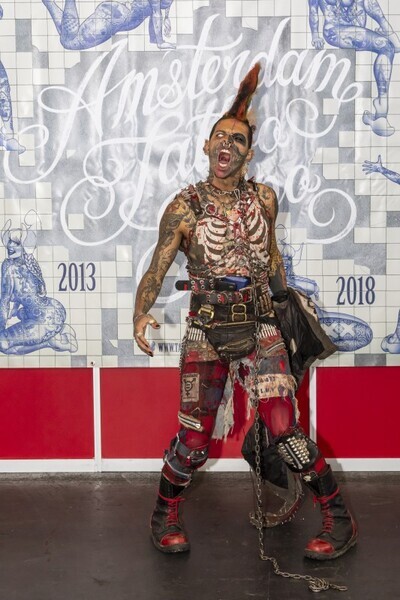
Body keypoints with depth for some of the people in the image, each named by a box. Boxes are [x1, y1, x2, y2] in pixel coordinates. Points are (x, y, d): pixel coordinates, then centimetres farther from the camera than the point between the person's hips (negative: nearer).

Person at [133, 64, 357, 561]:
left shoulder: (263, 198, 4)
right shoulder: (184, 207, -3)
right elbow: (156, 271, -4)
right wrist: (141, 315, -21)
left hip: (260, 330, 1)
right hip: (205, 337, -1)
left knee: (283, 431, -7)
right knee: (193, 442, 3)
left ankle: (339, 520, 12)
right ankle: (165, 517, 30)